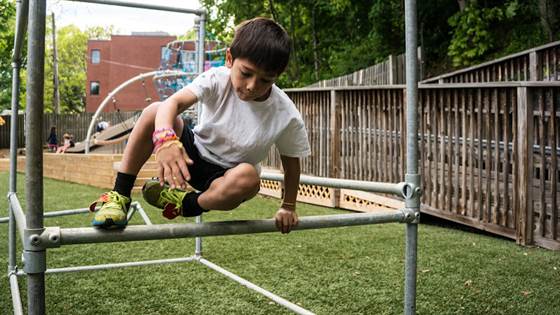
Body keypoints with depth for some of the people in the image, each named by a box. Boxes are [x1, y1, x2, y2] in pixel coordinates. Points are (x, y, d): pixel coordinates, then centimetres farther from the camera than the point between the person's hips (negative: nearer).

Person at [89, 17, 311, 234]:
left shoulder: (287, 116, -21)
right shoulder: (217, 79, -21)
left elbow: (291, 162, -6)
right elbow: (174, 102, -35)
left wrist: (288, 207, 0)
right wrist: (165, 138, -55)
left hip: (224, 177, -1)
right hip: (194, 153, 1)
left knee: (248, 177, -39)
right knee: (154, 112, -25)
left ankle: (186, 205, -12)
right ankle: (120, 195, -16)